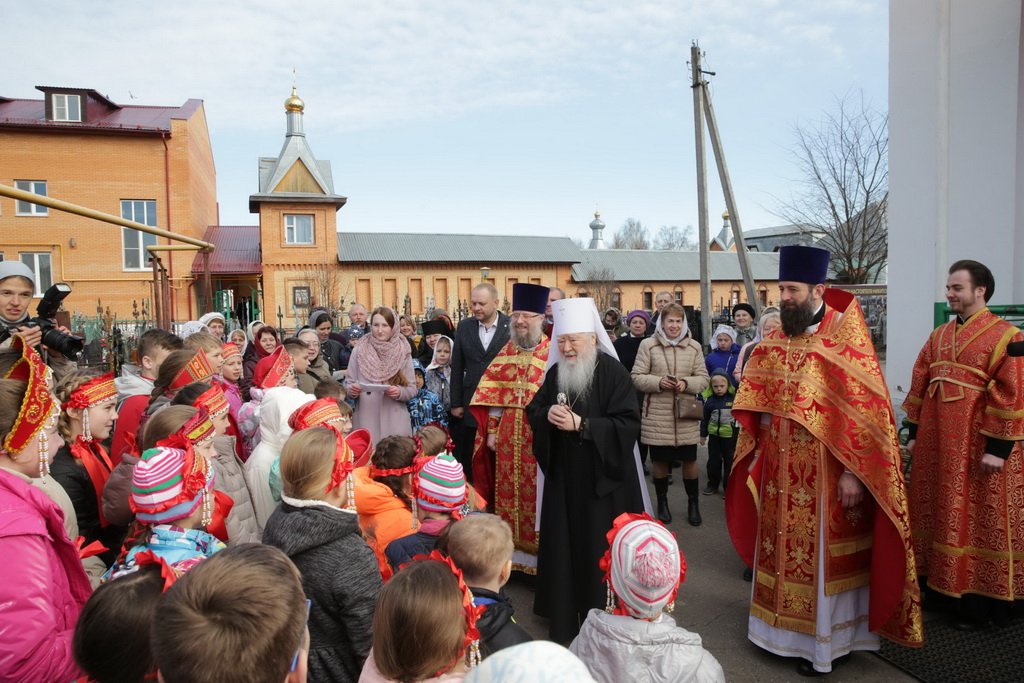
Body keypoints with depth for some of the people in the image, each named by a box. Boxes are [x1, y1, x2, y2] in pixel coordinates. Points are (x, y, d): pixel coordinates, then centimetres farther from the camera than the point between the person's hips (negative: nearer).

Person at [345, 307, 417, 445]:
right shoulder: (359, 350, 3)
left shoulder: (403, 352, 2)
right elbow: (348, 384, 7)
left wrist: (400, 392, -14)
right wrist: (352, 389, -13)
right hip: (366, 419, 0)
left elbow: (412, 389, 4)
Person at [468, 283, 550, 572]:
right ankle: (511, 551, 27)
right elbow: (494, 394, 10)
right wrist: (492, 431, 6)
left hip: (539, 438, -5)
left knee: (536, 498, 3)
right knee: (507, 496, 13)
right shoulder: (505, 353, 10)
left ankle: (538, 553, 17)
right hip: (507, 439, 5)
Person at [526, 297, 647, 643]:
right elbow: (532, 410, 10)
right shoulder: (555, 372, 5)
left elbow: (628, 424, -18)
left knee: (599, 548, 3)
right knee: (562, 544, 11)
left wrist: (581, 425, -23)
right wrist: (547, 414, -13)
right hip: (563, 475, 5)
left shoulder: (613, 372, -12)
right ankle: (563, 613, 27)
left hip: (602, 476, -5)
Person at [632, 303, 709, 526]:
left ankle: (693, 503, 27)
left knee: (690, 460, 7)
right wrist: (658, 382, -18)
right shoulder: (648, 345, -3)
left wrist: (687, 383, -14)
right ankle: (662, 502, 30)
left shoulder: (694, 347, 4)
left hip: (686, 415, 2)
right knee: (660, 460, 9)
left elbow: (703, 378, 6)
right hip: (657, 415, -1)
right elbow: (636, 377, -2)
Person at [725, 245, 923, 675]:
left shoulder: (846, 336, -11)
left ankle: (828, 640, 24)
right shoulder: (774, 340, 6)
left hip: (826, 475, -5)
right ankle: (787, 628, 31)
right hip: (781, 472, 6)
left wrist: (853, 471, -17)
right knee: (783, 548, 14)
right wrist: (756, 453, 10)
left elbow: (864, 408, -14)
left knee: (824, 556, 6)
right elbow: (758, 405, 14)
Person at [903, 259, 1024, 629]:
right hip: (937, 443, 6)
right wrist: (914, 433, 9)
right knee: (943, 516, 13)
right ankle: (946, 584, 25)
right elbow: (920, 386, 12)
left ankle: (980, 600, 16)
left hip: (978, 446, -6)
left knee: (978, 521, 3)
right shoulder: (938, 336, 11)